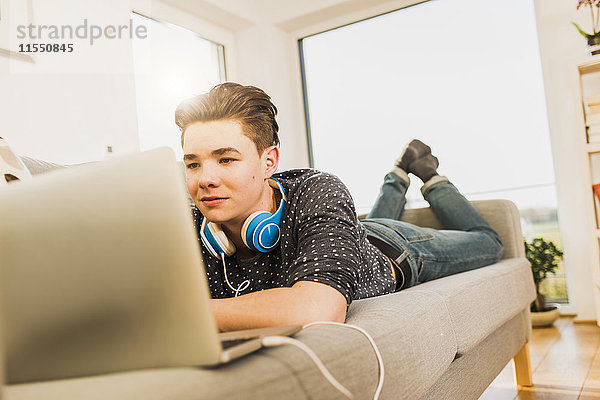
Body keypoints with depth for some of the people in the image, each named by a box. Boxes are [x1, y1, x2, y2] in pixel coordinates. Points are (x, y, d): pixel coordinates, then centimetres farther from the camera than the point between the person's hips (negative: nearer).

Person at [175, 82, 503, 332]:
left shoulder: (319, 193, -49)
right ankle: (400, 175, 62)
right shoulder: (192, 228, -37)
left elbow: (317, 311, -65)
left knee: (487, 243, 26)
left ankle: (430, 178, 43)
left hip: (393, 254, -3)